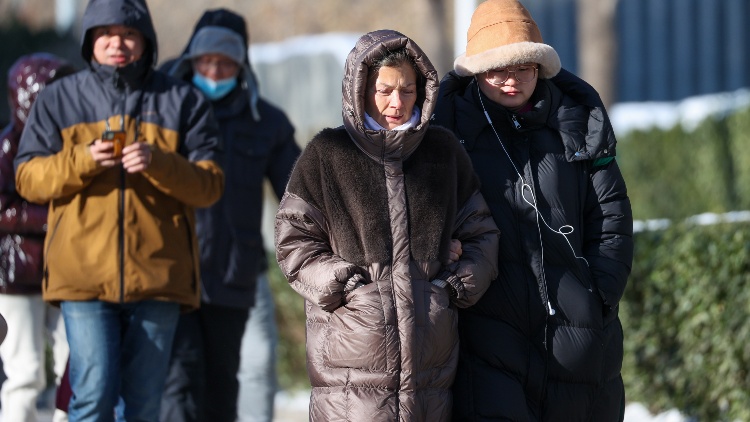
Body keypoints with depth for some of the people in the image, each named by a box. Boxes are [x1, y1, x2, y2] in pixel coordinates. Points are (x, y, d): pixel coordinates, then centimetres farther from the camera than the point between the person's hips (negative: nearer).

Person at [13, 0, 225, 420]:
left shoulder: (183, 101, 8)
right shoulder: (59, 99, 9)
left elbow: (210, 186, 1)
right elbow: (28, 178, 4)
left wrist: (159, 164, -18)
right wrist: (82, 161, -14)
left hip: (158, 273, 1)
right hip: (84, 274, -1)